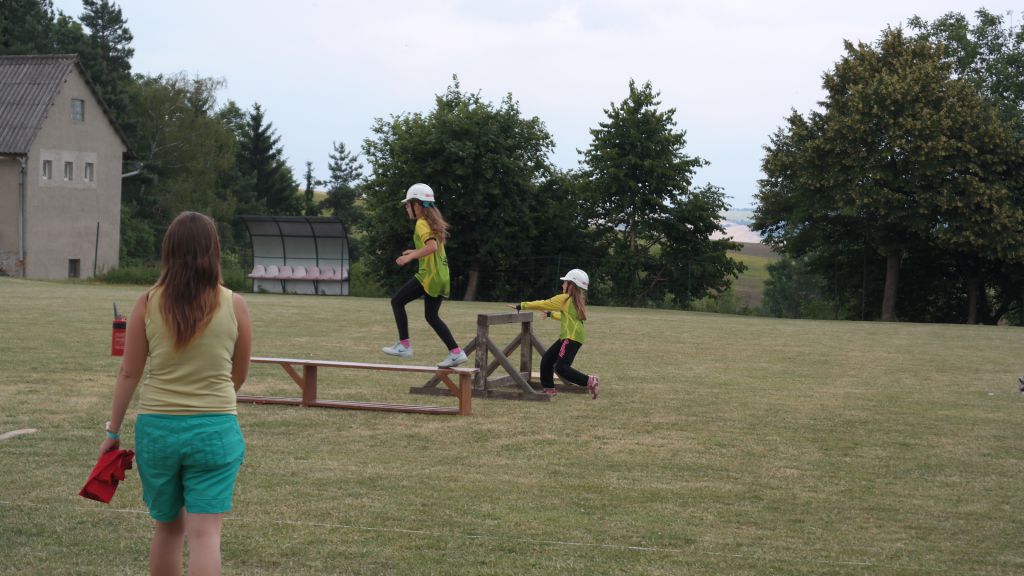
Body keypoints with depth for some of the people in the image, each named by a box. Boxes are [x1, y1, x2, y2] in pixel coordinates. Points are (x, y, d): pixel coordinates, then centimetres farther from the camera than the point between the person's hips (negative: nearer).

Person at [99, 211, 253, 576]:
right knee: (205, 532, -3)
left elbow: (129, 373, 1)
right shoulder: (233, 305, -4)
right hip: (215, 429, -2)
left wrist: (113, 430, 11)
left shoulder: (147, 303, -3)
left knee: (168, 527, 19)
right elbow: (239, 376, 7)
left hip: (156, 427, 2)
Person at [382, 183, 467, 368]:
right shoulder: (434, 222, 17)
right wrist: (416, 252, 24)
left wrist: (410, 257, -21)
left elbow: (432, 247, -26)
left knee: (397, 301, 0)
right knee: (431, 316, 15)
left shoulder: (422, 224, -11)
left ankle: (404, 345, -4)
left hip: (428, 275, -9)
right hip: (442, 275, 9)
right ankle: (455, 352, 7)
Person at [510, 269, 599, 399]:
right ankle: (548, 388, 20)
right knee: (547, 359, 14)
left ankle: (589, 381, -21)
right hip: (567, 336, 9)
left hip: (572, 338, -9)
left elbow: (541, 304, -3)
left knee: (561, 368, -18)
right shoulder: (577, 301, 18)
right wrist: (551, 314, 46)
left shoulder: (564, 299, -7)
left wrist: (521, 306, 4)